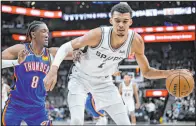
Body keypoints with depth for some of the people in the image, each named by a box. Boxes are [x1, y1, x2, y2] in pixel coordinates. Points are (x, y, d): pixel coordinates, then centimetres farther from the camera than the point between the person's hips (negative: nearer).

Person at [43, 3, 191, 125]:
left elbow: (146, 71, -6)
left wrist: (169, 73, -23)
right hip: (81, 78, -4)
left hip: (104, 82, 4)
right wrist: (53, 71, -38)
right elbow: (66, 47, -23)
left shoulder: (136, 41, -21)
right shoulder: (98, 35, -33)